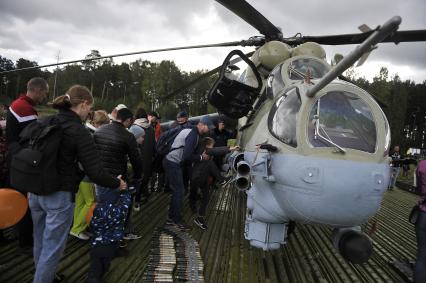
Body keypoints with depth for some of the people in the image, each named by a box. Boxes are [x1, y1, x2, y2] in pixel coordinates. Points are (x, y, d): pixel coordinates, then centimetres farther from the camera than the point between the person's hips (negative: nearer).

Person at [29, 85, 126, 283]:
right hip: (59, 195, -8)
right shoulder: (79, 132, -17)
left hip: (35, 191, 8)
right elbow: (95, 173, -21)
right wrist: (117, 183, -4)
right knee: (52, 248, 7)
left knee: (40, 242, 24)